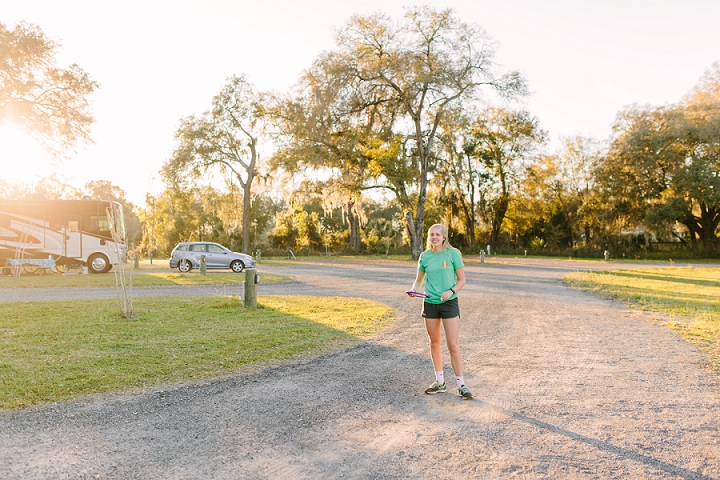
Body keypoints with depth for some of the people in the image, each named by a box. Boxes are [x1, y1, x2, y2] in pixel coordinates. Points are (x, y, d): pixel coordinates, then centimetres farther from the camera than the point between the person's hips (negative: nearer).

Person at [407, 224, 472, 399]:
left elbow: (462, 280, -2)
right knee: (434, 343, 11)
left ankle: (461, 385, 8)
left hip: (449, 303, -3)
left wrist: (451, 291, -19)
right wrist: (414, 288, -7)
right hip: (430, 303, 4)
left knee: (453, 345, -5)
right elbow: (419, 279, 15)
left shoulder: (453, 253, -5)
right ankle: (440, 382, 24)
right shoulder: (424, 256, 4)